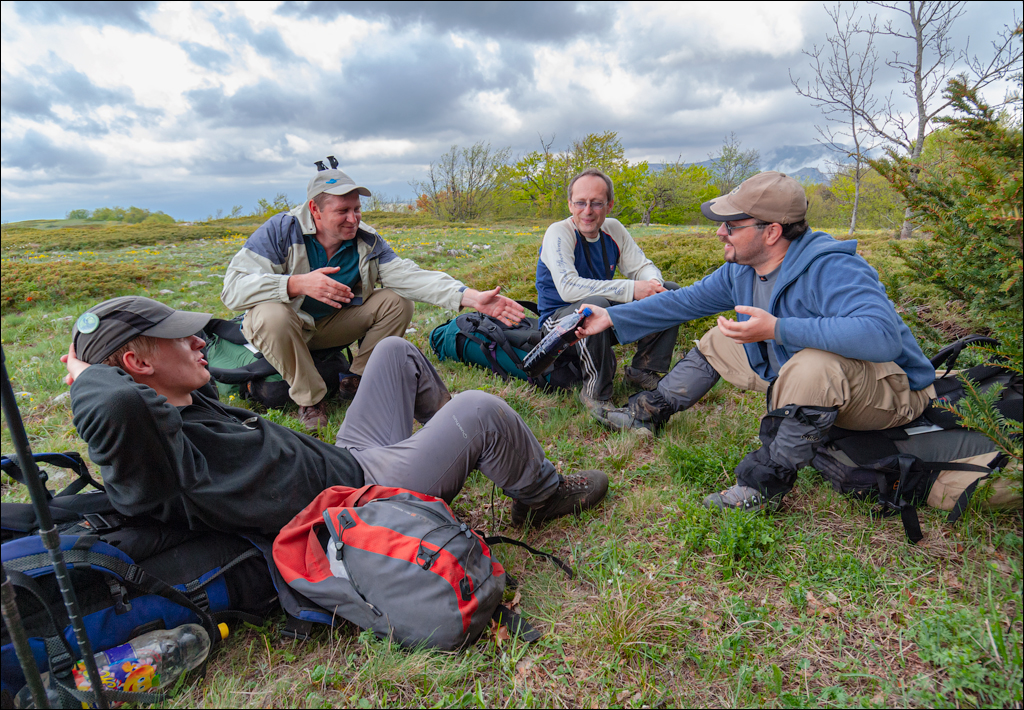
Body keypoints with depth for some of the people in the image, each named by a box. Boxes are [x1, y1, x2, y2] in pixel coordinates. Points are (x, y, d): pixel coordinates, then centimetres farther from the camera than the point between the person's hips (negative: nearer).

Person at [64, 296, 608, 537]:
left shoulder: (189, 401, 2)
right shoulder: (159, 464, -26)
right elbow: (120, 404, -48)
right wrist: (86, 374, -26)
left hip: (345, 459, 10)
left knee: (395, 351, 19)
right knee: (482, 411, -18)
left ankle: (453, 435, 36)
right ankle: (545, 495, 11)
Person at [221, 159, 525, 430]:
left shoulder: (367, 241, -9)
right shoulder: (280, 231, -21)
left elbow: (409, 276, -20)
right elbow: (233, 288, -28)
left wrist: (472, 297, -33)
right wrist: (297, 284, -44)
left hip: (332, 324, 4)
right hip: (284, 327, -3)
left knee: (397, 301, -13)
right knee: (272, 316, -39)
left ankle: (357, 381, -2)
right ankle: (309, 399, -16)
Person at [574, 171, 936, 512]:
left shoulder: (830, 269, -31)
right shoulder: (741, 270, -4)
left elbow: (882, 336, -45)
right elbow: (684, 301, 6)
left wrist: (777, 329, -46)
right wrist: (612, 318, 5)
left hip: (892, 389, -8)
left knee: (815, 365, -41)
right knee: (718, 342, 10)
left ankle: (765, 484, -21)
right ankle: (648, 413, 22)